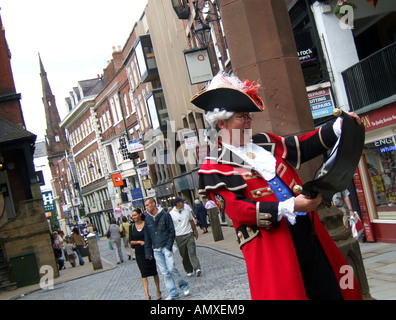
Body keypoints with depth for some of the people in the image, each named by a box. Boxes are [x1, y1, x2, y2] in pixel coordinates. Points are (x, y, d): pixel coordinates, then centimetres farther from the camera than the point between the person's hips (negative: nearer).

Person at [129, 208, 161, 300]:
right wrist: (139, 242, -13)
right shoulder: (131, 227, 4)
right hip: (139, 253, 2)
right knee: (144, 274, -2)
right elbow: (130, 241, 5)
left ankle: (158, 292, 22)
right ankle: (147, 295, -2)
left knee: (154, 272, 7)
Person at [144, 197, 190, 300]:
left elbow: (172, 232, -3)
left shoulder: (165, 215, -2)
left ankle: (184, 286, 10)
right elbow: (147, 237, 12)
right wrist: (148, 253, 8)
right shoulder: (147, 219, 9)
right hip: (156, 250, 4)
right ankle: (173, 293, 9)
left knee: (172, 268, -10)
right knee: (164, 272, 2)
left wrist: (168, 247, -11)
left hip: (166, 247, -4)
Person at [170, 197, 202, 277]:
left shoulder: (187, 210, 7)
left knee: (192, 252, -10)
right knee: (184, 255, 7)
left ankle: (197, 268, -16)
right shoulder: (171, 214, -5)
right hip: (179, 237, -1)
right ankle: (189, 271, 18)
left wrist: (195, 231, 23)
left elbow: (191, 221, 19)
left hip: (189, 235, 1)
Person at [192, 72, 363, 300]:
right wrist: (290, 207, -21)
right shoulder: (214, 169, -6)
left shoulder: (265, 142, 13)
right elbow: (237, 209, -16)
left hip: (308, 231, 7)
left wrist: (339, 126, 9)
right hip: (269, 246, -6)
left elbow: (304, 147, 21)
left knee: (332, 291, 14)